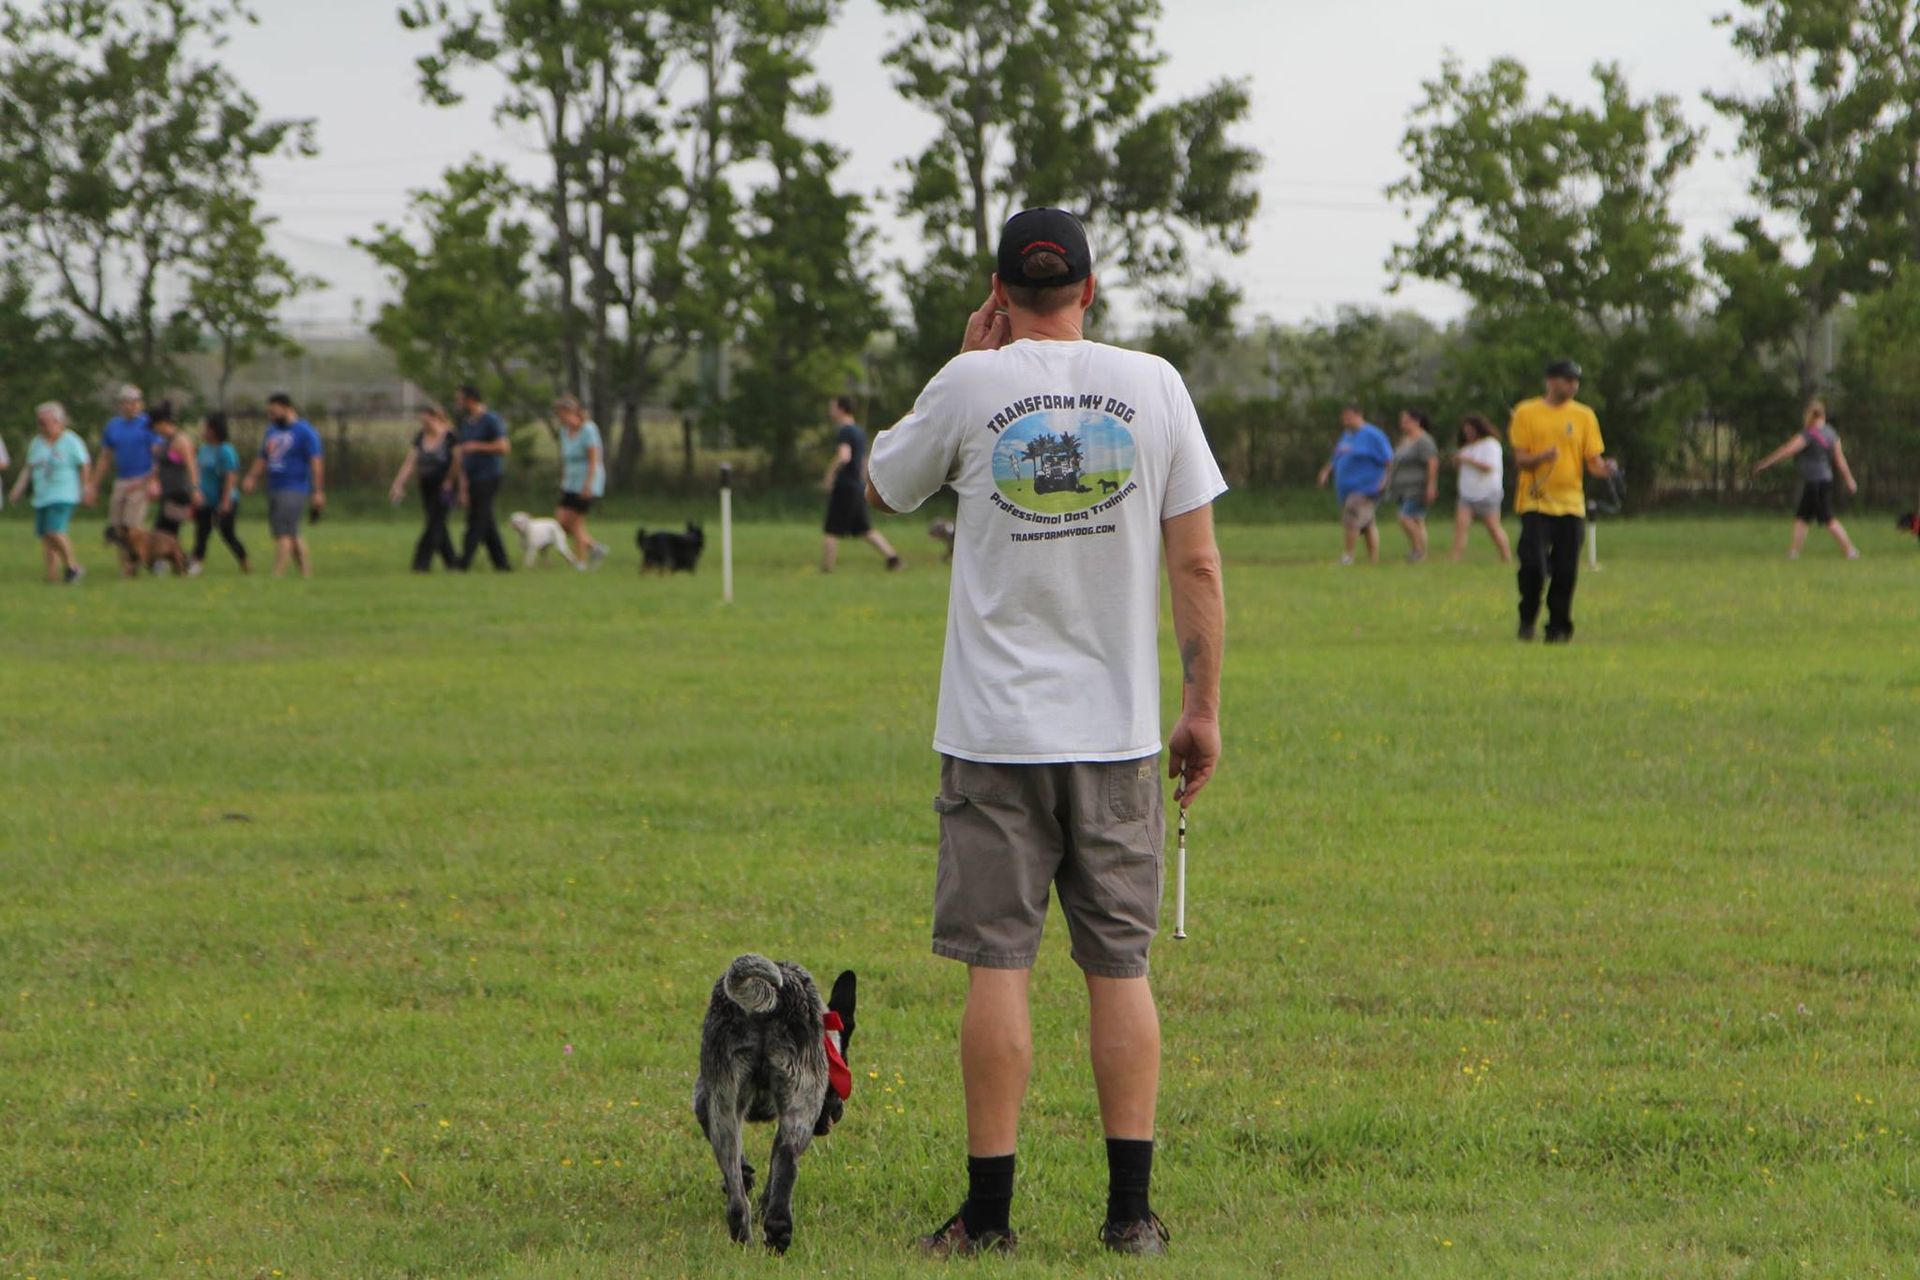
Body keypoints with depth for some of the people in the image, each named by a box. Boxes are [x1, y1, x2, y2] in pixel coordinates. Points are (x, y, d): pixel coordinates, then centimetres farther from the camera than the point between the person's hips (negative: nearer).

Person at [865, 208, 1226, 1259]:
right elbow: (1196, 562, 1)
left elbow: (882, 489, 15)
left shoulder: (971, 386, -3)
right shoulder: (1152, 386, 2)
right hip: (1118, 731, 2)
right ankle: (1131, 1210, 6)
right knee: (1120, 966, 7)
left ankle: (989, 1212, 0)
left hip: (994, 729, -2)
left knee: (997, 965, 0)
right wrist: (1203, 707, 8)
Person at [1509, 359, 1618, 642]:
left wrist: (1604, 468, -16)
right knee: (1533, 565, -11)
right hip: (1535, 502, -2)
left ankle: (1558, 627, 11)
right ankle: (1527, 619, 11)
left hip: (1571, 503, 2)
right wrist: (1540, 458, -22)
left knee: (1566, 571, -1)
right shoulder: (1527, 413, 2)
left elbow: (1593, 461, 7)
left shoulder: (1584, 416, 8)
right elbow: (1519, 459, -1)